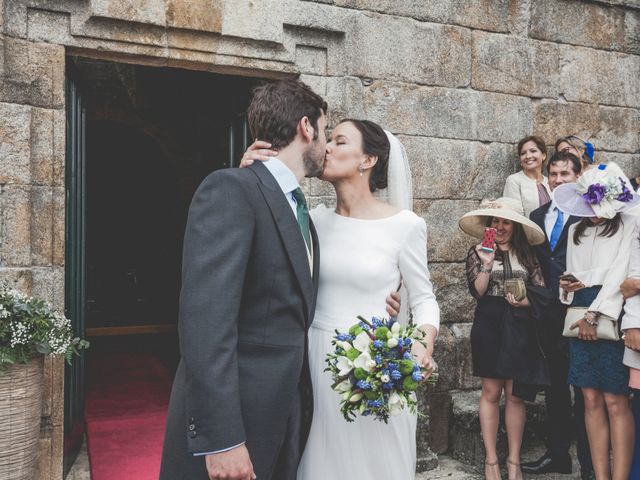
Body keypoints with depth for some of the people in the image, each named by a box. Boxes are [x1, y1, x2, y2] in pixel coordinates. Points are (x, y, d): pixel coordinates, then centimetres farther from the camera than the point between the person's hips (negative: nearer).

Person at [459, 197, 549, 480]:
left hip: (519, 329, 2)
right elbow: (477, 291, -7)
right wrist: (487, 264, -19)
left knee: (515, 394, 4)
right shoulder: (478, 252, 3)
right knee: (491, 392, 2)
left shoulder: (527, 254, 10)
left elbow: (541, 292, 8)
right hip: (489, 326, -1)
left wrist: (524, 300, -10)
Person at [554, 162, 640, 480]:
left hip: (612, 314, -5)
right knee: (592, 399, 5)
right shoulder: (575, 230, 17)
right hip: (580, 316, 5)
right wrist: (567, 286, -3)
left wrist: (593, 315, -13)